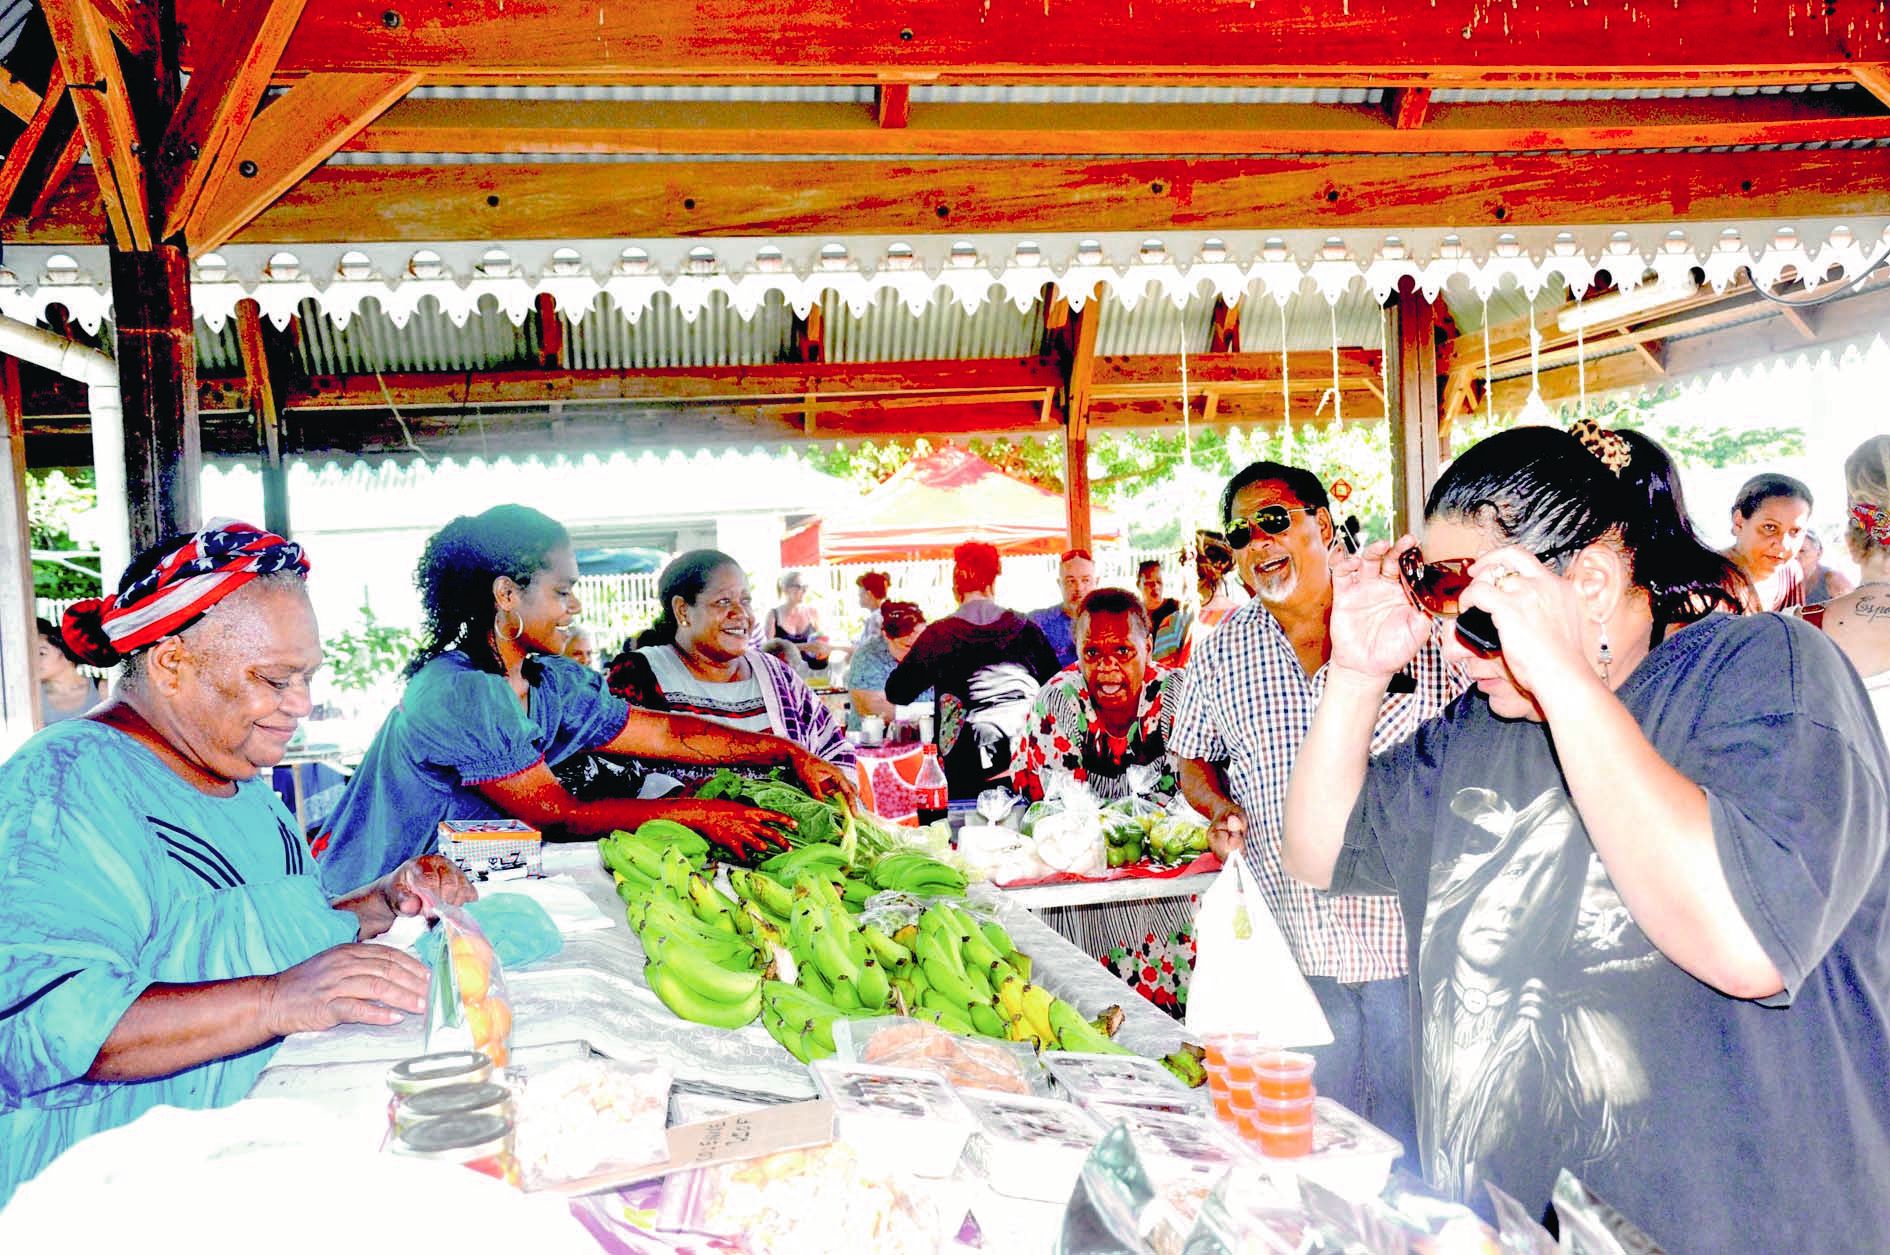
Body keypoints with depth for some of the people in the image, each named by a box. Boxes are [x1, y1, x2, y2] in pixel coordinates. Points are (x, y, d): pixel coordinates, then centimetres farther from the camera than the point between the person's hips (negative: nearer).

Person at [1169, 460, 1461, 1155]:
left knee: (1415, 1140, 10)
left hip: (1403, 923, -2)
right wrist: (1219, 807, -3)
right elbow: (1194, 759, 17)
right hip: (1289, 942, 2)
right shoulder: (1221, 653, 7)